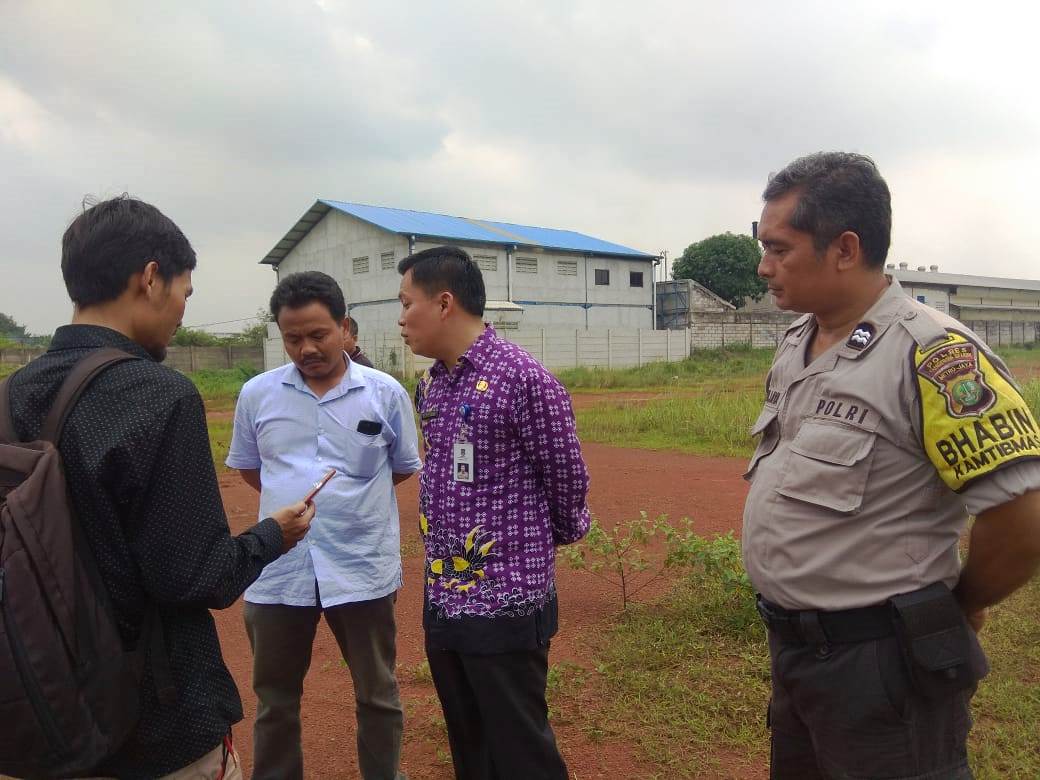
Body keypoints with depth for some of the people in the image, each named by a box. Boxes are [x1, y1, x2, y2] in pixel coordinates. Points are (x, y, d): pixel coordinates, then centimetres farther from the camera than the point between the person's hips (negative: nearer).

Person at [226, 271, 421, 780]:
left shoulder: (385, 393, -4)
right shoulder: (257, 394, 1)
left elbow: (404, 468, 7)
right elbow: (248, 468, 14)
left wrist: (349, 497, 5)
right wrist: (292, 500, 6)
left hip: (363, 570, -1)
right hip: (278, 570, 2)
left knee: (377, 694, 16)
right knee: (274, 699, 18)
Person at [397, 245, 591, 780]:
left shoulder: (523, 379, -17)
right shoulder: (429, 385, 7)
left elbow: (566, 478, -8)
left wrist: (559, 536, 8)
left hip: (505, 602, -7)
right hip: (442, 601, 8)